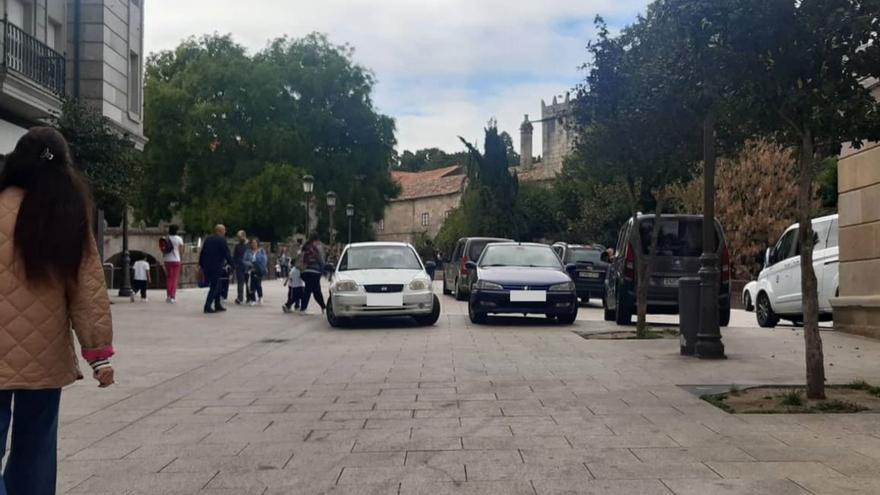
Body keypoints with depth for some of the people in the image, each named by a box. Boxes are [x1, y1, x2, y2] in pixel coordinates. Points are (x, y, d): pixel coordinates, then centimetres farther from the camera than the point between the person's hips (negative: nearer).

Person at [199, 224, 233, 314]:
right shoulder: (222, 240, -9)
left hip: (206, 267, 8)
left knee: (216, 286, 18)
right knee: (214, 287, -2)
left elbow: (202, 253, 15)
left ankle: (217, 305, 23)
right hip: (216, 268, -8)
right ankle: (208, 307, -6)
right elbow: (227, 254, -11)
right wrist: (232, 264, -1)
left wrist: (201, 265, 21)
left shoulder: (208, 240, 12)